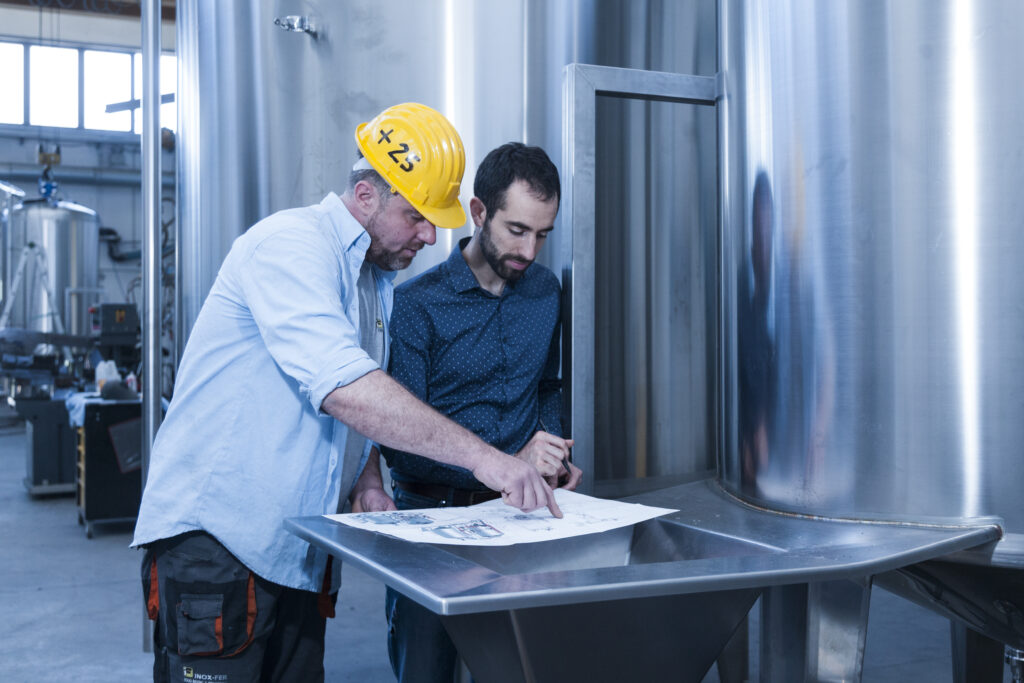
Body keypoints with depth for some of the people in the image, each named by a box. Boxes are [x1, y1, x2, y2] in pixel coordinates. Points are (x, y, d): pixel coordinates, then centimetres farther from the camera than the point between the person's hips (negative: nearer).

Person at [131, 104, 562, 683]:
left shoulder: (383, 282, 15)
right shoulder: (291, 243, -14)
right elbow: (339, 386, -30)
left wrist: (363, 484, 4)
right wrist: (479, 455, -32)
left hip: (301, 556, 8)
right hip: (215, 538, -8)